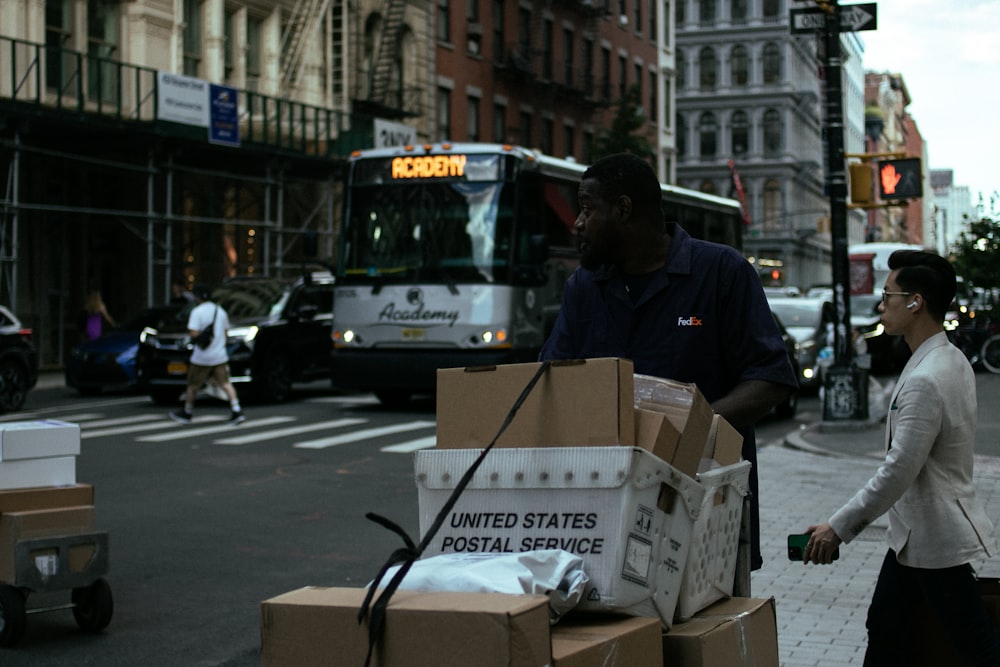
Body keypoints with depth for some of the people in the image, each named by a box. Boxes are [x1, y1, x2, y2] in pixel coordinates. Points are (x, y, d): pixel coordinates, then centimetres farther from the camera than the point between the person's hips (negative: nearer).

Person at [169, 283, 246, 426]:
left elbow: (194, 334, -19)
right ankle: (237, 412, -15)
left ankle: (187, 413, 25)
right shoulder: (221, 311, 8)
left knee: (193, 386, 12)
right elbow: (225, 332, 14)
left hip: (202, 357, -4)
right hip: (220, 355, 5)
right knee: (225, 384, -2)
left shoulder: (197, 312, -11)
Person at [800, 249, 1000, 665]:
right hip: (912, 535, 10)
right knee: (884, 632, 16)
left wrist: (838, 528, -18)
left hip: (936, 538, -10)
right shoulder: (953, 360, 7)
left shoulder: (926, 380, -25)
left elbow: (898, 472, -26)